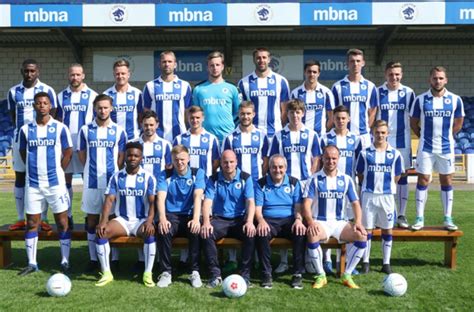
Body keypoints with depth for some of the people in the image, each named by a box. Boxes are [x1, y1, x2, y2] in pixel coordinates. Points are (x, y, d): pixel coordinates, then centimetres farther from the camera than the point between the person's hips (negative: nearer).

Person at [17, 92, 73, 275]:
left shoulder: (60, 128, -2)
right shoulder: (25, 129, 4)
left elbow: (68, 153, 2)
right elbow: (23, 153, 14)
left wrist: (57, 172, 2)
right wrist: (35, 169, 9)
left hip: (55, 183, -2)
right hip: (33, 183, 2)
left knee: (62, 222, 1)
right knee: (31, 223, 6)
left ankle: (65, 262, 9)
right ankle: (32, 263, 16)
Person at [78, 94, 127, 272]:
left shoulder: (118, 131, 3)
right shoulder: (85, 130, 5)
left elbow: (121, 157, 5)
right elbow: (82, 155, 9)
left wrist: (115, 174, 0)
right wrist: (92, 170, 4)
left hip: (112, 181, -1)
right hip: (91, 182, 1)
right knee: (92, 220, 6)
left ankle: (114, 258, 12)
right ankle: (93, 259, 15)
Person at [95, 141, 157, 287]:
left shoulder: (148, 177, -2)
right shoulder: (116, 177, 4)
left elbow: (152, 202, -8)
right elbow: (109, 199, -3)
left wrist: (149, 221, -25)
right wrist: (103, 221, -18)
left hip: (142, 220, -2)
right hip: (122, 219, 2)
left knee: (150, 233, -34)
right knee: (101, 232, -23)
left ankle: (148, 274, -22)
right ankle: (106, 273, -13)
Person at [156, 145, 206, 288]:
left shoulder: (198, 173, 3)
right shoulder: (165, 175, 4)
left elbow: (198, 197, -12)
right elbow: (161, 198, -10)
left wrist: (196, 219, -29)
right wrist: (162, 218, -29)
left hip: (190, 214, 0)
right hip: (171, 215, 0)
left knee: (196, 230, -33)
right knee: (163, 230, -32)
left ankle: (195, 272, -19)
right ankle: (166, 272, -19)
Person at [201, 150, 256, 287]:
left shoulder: (245, 178, 1)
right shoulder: (214, 179, 2)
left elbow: (250, 202, -10)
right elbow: (207, 201, -10)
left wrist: (249, 222, -28)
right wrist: (206, 222, -28)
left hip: (240, 219, -1)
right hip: (220, 219, 1)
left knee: (251, 234, -32)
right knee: (206, 233, -30)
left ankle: (245, 275, -18)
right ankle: (215, 274, -21)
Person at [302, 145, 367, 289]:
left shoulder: (346, 179, 7)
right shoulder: (314, 179, 0)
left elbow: (355, 203, 7)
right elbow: (306, 204, -9)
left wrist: (358, 222, -12)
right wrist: (310, 221, -27)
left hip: (339, 223, 3)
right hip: (320, 222, -3)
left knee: (362, 236, -22)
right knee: (312, 235, -35)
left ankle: (347, 275, -6)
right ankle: (321, 275, -15)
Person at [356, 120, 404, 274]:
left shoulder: (395, 154, 2)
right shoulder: (365, 153, 1)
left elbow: (397, 176, 8)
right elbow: (360, 175, 6)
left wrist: (386, 185, 2)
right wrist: (371, 185, 2)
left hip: (387, 196, 1)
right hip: (368, 195, -1)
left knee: (387, 229, 6)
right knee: (367, 229, 3)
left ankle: (386, 263, 16)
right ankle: (365, 262, 13)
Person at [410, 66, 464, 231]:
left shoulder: (455, 100, 0)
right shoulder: (420, 100, -3)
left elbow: (458, 123, 10)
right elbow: (413, 123, 6)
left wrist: (445, 136, 9)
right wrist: (425, 137, 6)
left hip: (446, 148, 1)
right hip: (426, 148, -1)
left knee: (447, 181, 7)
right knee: (423, 181, 0)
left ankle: (448, 218, 15)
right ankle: (419, 218, 6)